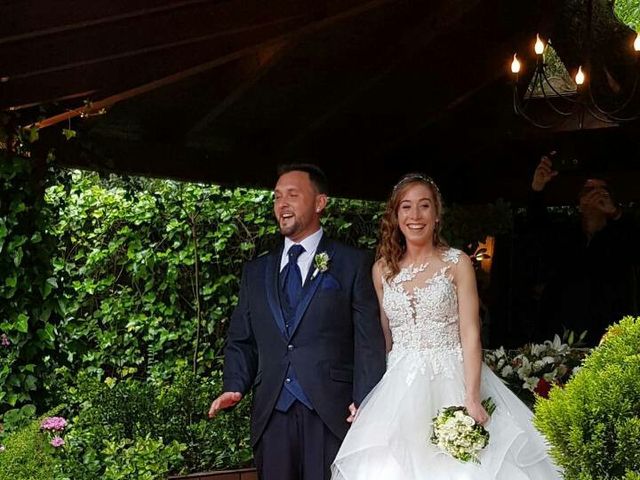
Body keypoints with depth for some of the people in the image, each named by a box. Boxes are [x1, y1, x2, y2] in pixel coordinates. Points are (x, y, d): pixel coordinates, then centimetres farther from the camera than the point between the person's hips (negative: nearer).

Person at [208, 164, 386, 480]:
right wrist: (234, 387, -2)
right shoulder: (256, 271, 17)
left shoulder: (353, 263, 4)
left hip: (333, 414, -4)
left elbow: (369, 339, -2)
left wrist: (365, 402, -13)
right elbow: (241, 340, 17)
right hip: (271, 414, 4)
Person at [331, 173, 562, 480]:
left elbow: (470, 335, -7)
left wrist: (471, 399, -18)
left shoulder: (457, 264, -1)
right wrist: (372, 394, 5)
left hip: (449, 383, -3)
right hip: (398, 387, 3)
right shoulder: (382, 269, 9)